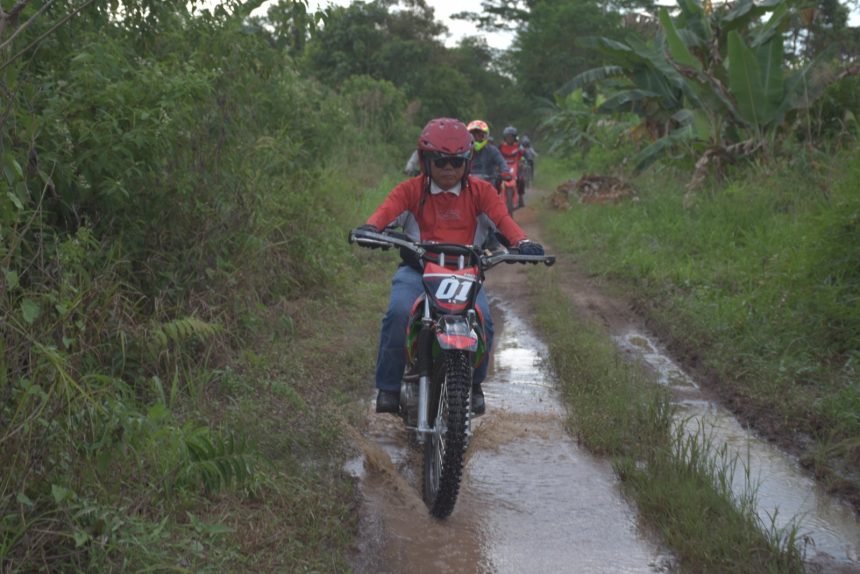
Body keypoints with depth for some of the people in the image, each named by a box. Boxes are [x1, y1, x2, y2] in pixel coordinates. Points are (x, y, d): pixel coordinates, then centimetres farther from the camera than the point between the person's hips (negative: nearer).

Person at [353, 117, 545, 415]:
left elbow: (501, 217, -7)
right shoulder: (410, 190, 5)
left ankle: (473, 384, 5)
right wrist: (369, 228, -37)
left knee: (482, 319, -23)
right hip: (417, 268, -1)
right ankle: (388, 386, -12)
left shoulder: (480, 191, 8)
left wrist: (522, 242, -28)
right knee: (399, 312, -29)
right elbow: (387, 209, -13)